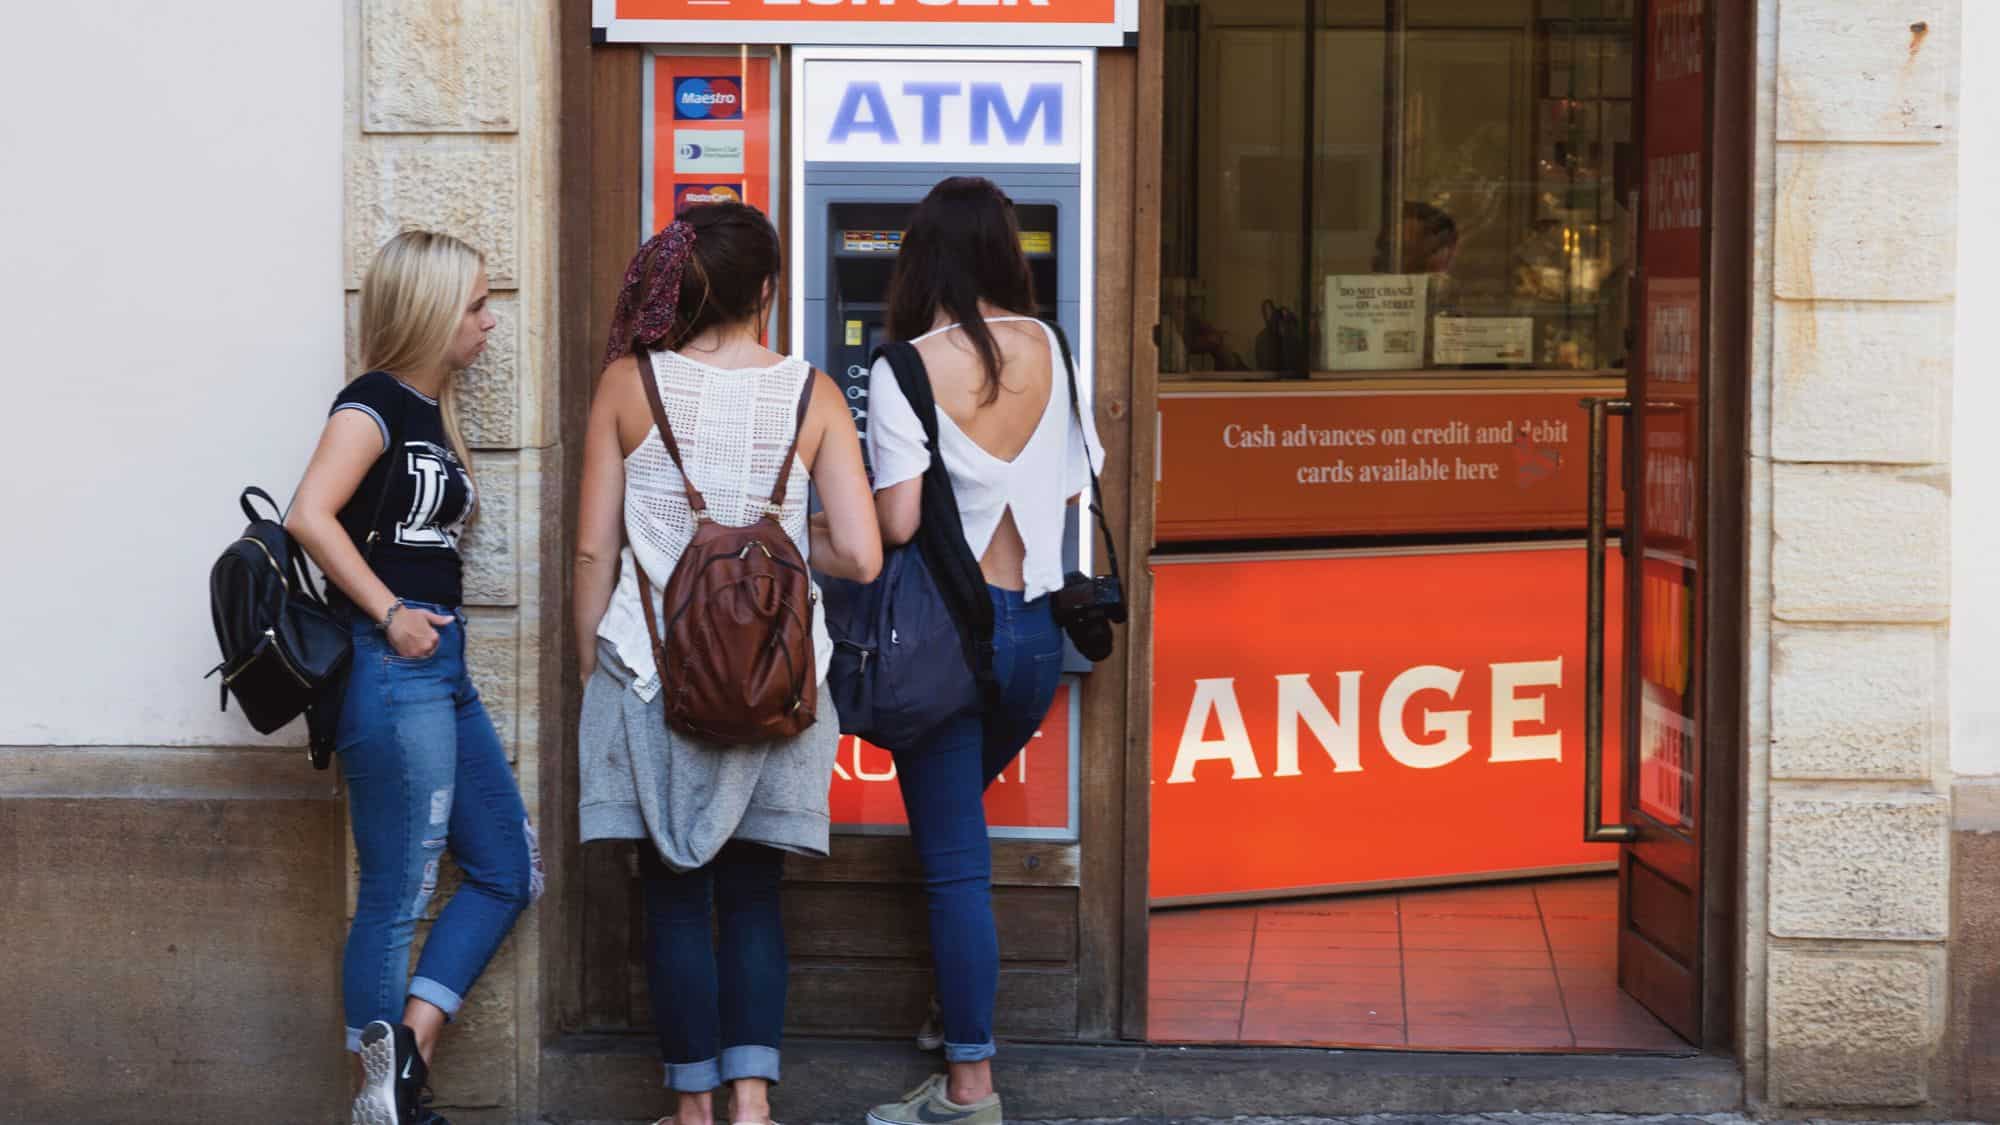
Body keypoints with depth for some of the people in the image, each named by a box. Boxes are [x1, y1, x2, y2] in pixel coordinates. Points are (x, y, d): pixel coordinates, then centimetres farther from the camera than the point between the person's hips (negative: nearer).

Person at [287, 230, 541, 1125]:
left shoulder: (431, 410, 16)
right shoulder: (375, 404, -11)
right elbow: (310, 515, -24)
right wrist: (390, 614, -20)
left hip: (441, 668, 10)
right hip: (393, 672, -10)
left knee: (509, 872, 11)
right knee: (397, 897, -2)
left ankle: (408, 1050, 5)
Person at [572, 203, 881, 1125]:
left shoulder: (628, 384, -3)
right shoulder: (811, 395, -3)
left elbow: (594, 549, -2)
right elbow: (860, 555, -6)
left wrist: (591, 668, 9)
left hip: (653, 671, -1)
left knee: (675, 897, 8)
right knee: (752, 893, 12)